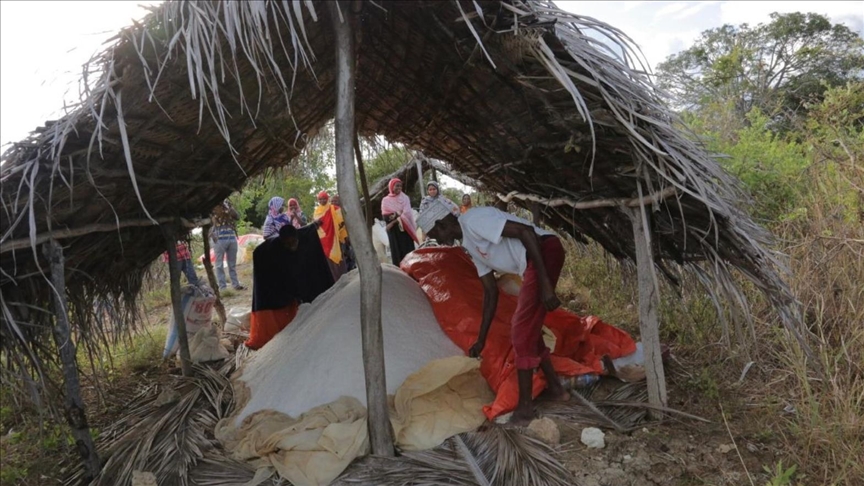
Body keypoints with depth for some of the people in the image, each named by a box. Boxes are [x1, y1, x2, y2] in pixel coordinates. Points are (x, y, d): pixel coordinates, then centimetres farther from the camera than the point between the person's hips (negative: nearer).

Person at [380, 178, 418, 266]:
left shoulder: (405, 198, 8)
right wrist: (398, 215, -14)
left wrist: (394, 221, -14)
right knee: (397, 251, -3)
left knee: (408, 250, -4)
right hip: (393, 230, 0)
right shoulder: (386, 200, 8)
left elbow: (407, 213, -6)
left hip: (405, 228, 0)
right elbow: (385, 216, -2)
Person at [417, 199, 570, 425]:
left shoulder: (473, 219, -10)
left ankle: (525, 406, 5)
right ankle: (555, 388, 31)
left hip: (545, 251, -10)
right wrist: (481, 340, 25)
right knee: (526, 329, 18)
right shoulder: (471, 245, 18)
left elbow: (525, 231, -19)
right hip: (533, 264, 10)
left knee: (521, 331, -6)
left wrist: (545, 283, -22)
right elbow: (491, 292, 22)